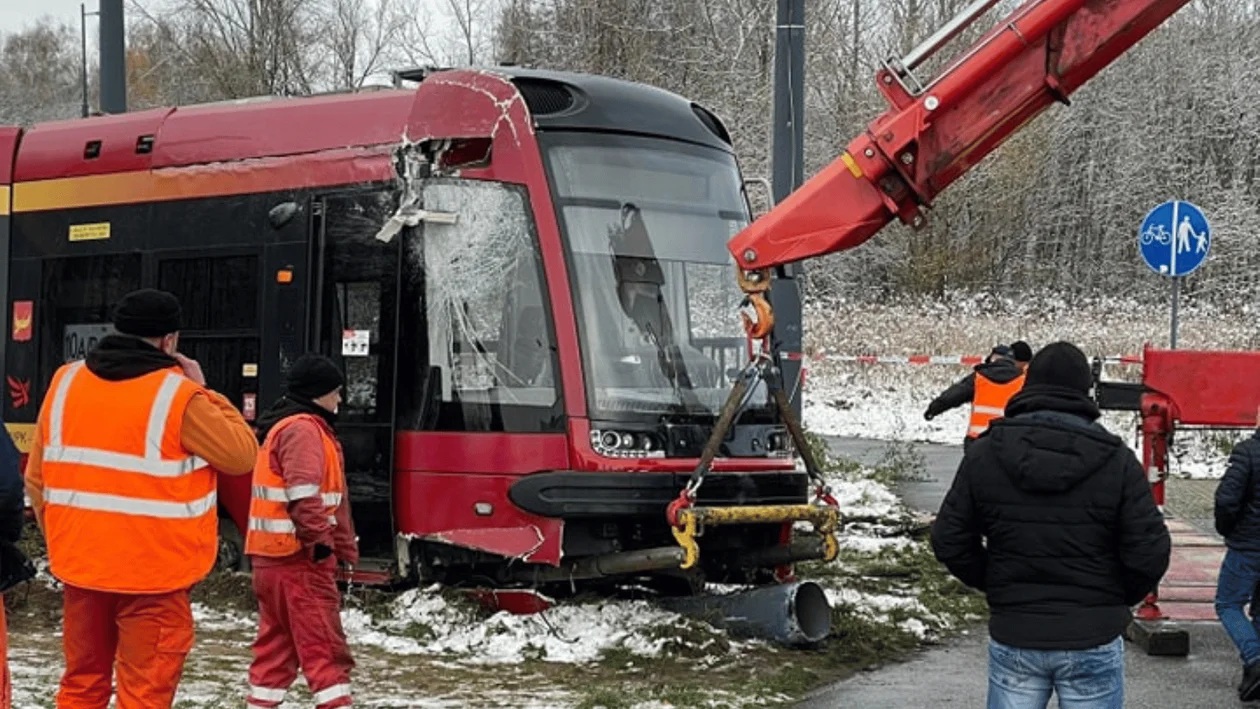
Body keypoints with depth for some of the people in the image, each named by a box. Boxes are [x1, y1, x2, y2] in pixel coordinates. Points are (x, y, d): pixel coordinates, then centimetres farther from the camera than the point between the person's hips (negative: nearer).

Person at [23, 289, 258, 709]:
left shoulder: (65, 383, 3)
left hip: (81, 563, 5)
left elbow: (37, 479, 9)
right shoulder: (178, 396, -13)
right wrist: (202, 393, 4)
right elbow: (243, 455, -3)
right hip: (153, 572, -5)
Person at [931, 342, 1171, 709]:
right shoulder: (1117, 461, -8)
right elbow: (1149, 553, -9)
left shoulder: (984, 455, -3)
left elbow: (949, 541, 0)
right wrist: (1116, 599, 9)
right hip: (1092, 640, -2)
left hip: (1013, 638, 2)